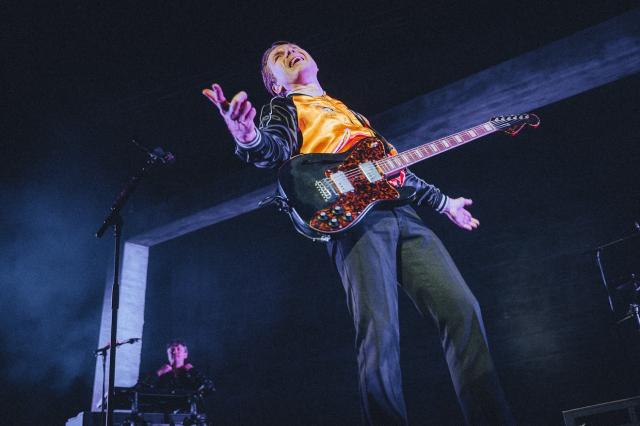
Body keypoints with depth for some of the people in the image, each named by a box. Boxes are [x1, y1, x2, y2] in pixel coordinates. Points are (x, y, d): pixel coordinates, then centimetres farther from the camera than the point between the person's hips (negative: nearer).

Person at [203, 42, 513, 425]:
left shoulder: (351, 112, 37)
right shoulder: (285, 107, 18)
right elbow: (276, 149, -6)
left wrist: (442, 202, 40)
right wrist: (247, 136, -31)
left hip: (402, 214, 6)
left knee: (461, 309, -9)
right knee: (379, 332, -20)